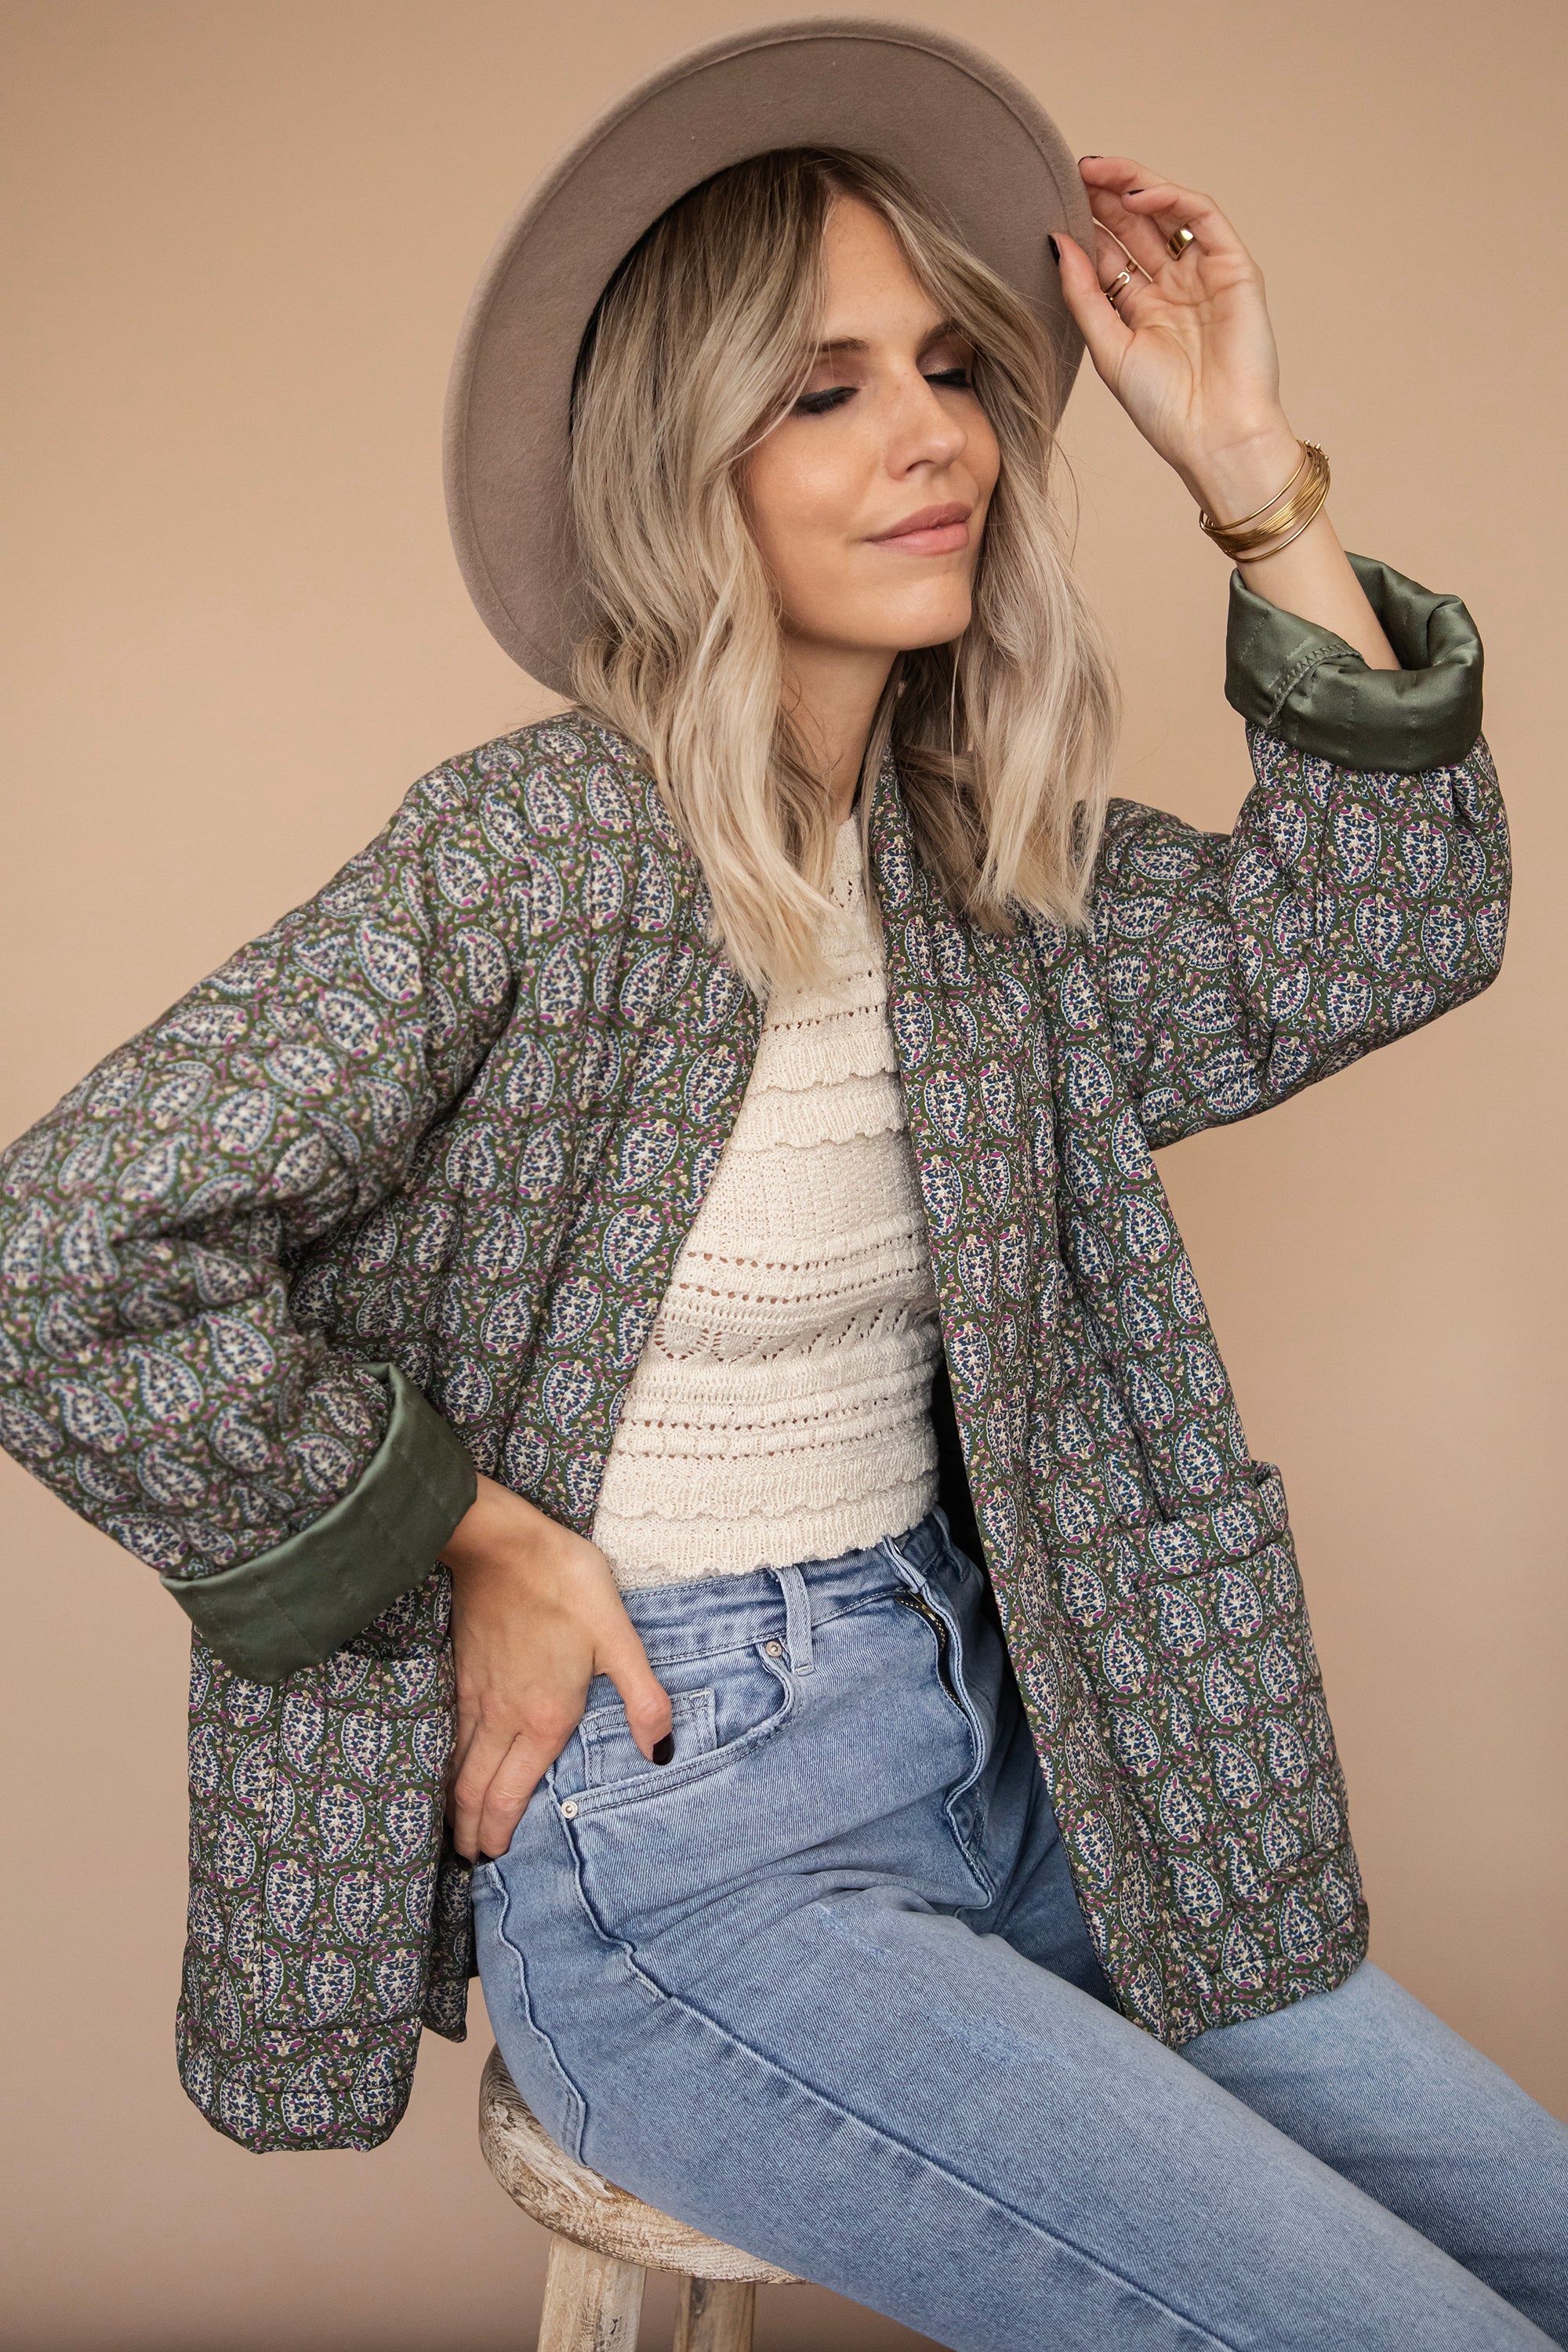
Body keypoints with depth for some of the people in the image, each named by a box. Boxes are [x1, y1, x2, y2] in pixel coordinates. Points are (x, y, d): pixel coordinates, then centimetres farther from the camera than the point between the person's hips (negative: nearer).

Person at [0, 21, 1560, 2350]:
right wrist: (484, 1550, -15)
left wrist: (1257, 471, -5)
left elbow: (1379, 931, 1)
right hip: (673, 1844, -7)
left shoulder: (975, 857, 3)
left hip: (987, 1745, 7)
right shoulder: (540, 852, -19)